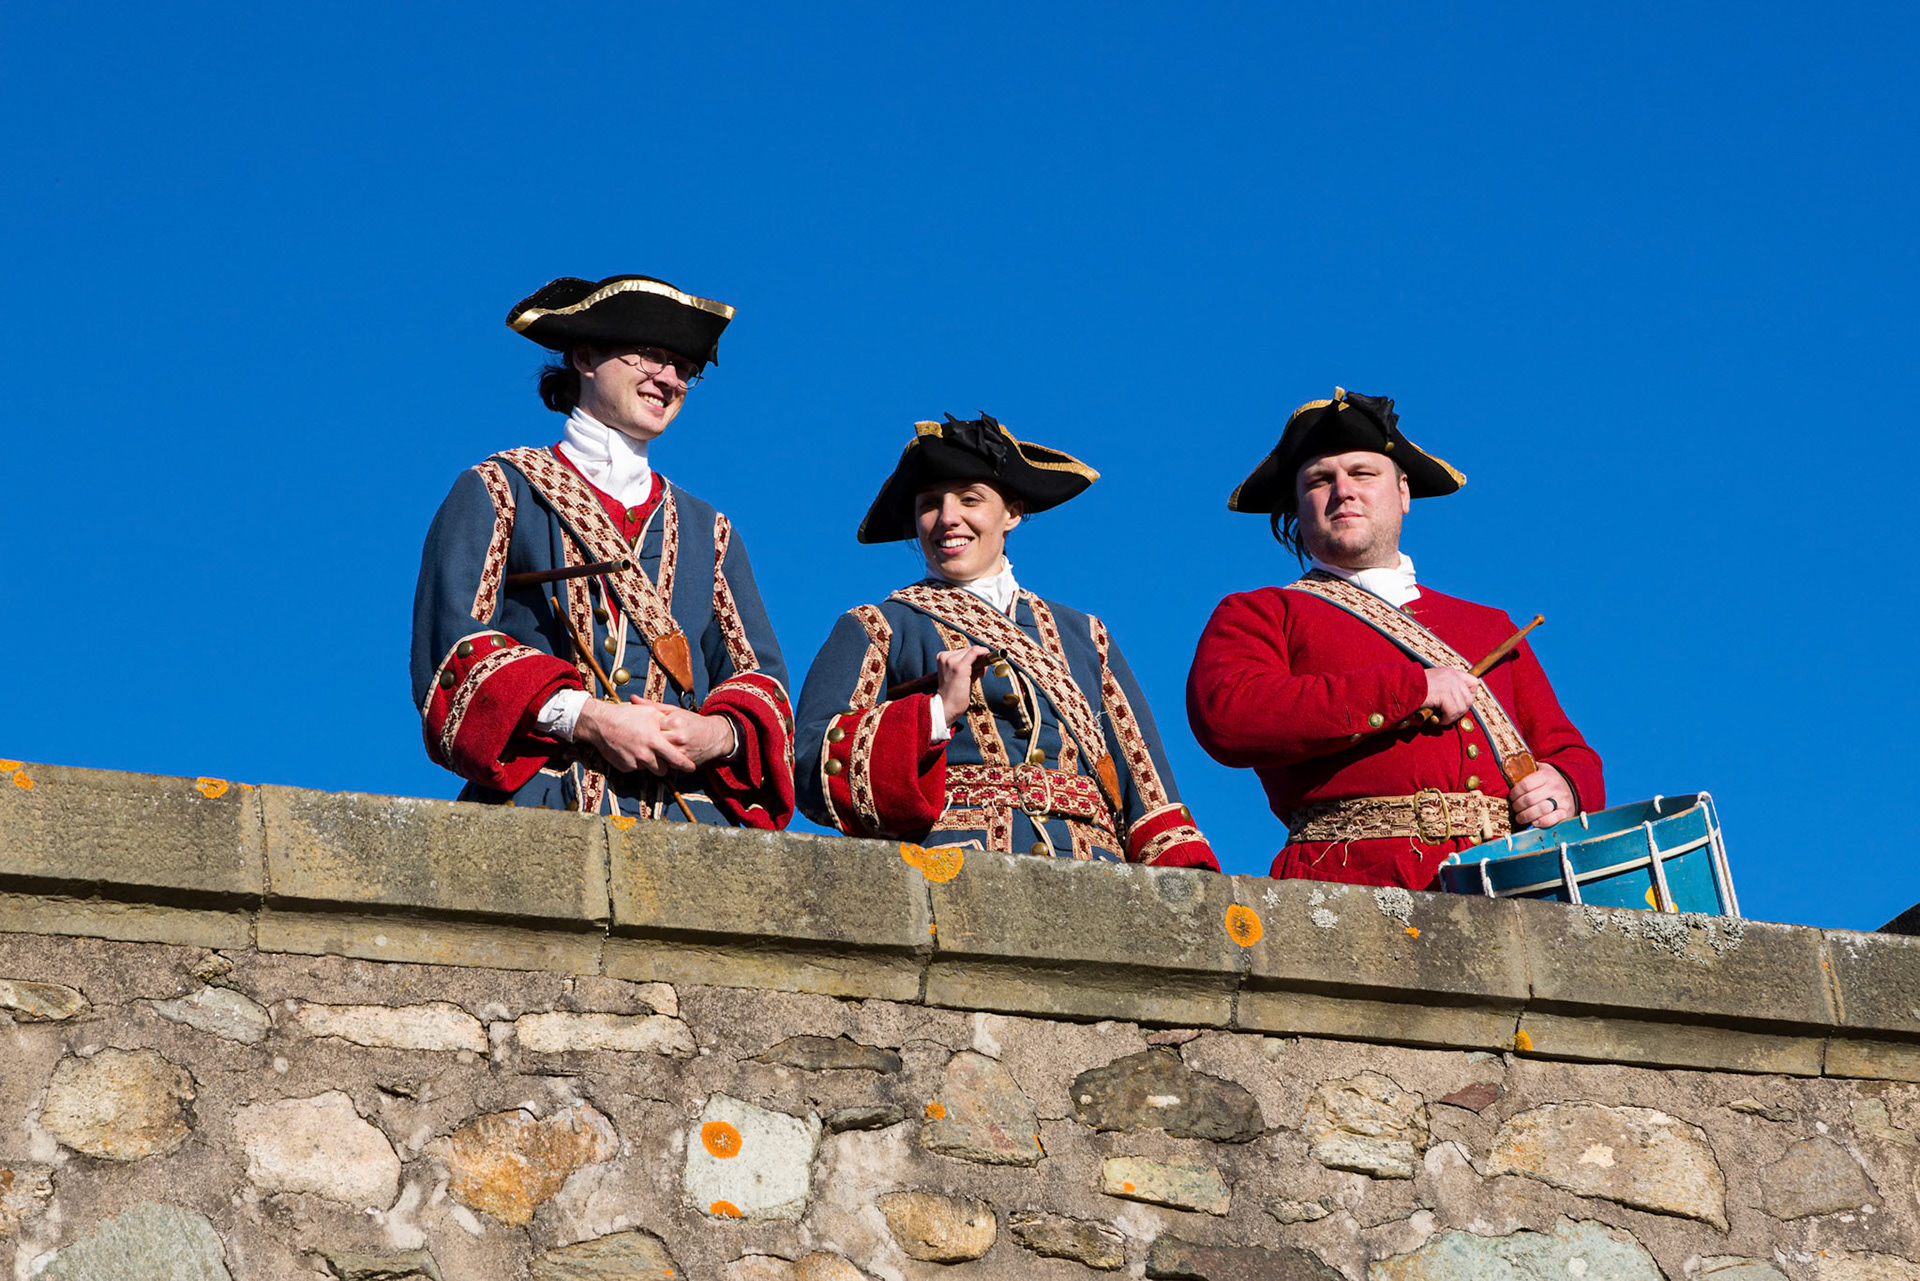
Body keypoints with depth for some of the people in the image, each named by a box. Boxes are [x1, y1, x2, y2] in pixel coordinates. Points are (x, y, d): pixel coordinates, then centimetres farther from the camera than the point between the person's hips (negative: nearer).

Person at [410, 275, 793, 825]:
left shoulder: (707, 528, 26)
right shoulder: (496, 494, 13)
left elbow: (761, 676, 19)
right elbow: (450, 645, 0)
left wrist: (716, 734, -5)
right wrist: (586, 718, -13)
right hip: (542, 808, -4)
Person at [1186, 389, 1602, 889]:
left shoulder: (1488, 627, 30)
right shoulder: (1256, 617, 16)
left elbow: (1570, 752, 29)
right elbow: (1228, 716, -6)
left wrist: (1563, 787, 2)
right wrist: (1412, 691, -5)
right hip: (1356, 879, -4)